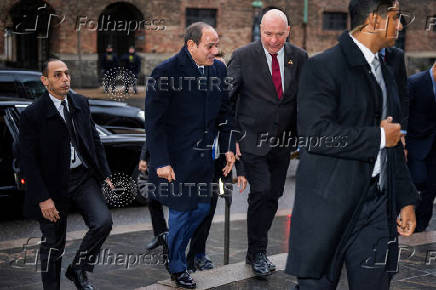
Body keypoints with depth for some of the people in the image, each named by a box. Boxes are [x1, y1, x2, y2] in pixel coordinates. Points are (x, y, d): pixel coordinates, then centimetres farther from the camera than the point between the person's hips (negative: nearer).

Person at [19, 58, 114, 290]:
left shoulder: (81, 103, 4)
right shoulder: (32, 114, -12)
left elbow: (95, 140, 15)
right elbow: (28, 161, -12)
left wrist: (105, 174, 9)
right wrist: (42, 198, -15)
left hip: (84, 177, 4)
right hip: (53, 184, -4)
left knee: (103, 221, -16)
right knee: (53, 245, 8)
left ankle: (78, 269, 9)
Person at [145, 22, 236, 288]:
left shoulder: (219, 69, 2)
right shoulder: (166, 72, -16)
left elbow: (224, 112, 13)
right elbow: (154, 122, -15)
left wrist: (228, 147, 8)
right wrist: (161, 162, -17)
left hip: (203, 156, 6)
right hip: (176, 157, -6)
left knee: (202, 208, 14)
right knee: (182, 212, 4)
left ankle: (175, 249, 39)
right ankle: (176, 267, 26)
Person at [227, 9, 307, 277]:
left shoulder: (299, 57, 3)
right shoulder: (243, 57, -7)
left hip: (283, 142, 4)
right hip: (252, 141, -4)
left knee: (273, 196, 10)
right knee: (261, 192, -12)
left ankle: (257, 250, 26)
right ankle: (257, 252, 4)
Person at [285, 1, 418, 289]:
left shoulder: (386, 74, 18)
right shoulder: (323, 67, -8)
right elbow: (315, 133, -21)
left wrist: (406, 200, 15)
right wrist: (377, 136, -12)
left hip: (378, 208, 7)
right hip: (330, 207, -6)